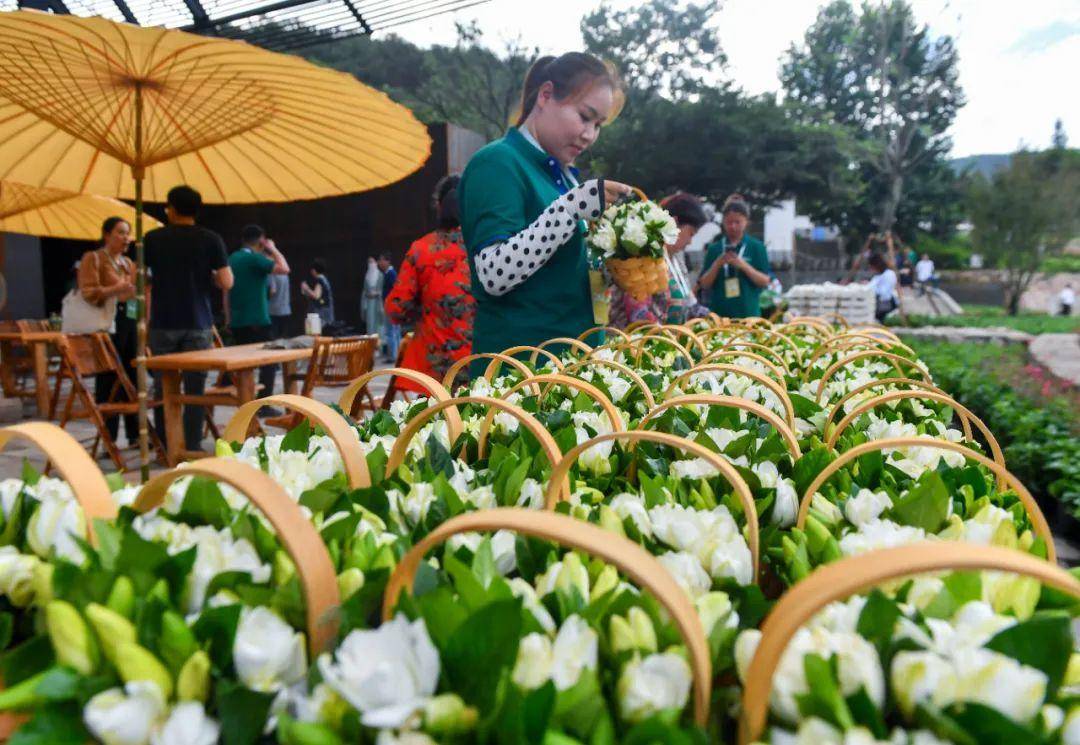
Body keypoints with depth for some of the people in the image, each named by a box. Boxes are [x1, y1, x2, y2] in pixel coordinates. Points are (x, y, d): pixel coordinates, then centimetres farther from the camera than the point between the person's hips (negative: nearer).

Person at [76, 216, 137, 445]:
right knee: (109, 381, -7)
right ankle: (108, 439, -2)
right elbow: (88, 293, -11)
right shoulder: (93, 258, 1)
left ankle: (134, 434, 12)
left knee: (133, 378, 5)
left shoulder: (128, 262, 21)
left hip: (130, 323, 6)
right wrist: (114, 290, -26)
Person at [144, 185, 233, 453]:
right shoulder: (211, 239, -1)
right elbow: (226, 282, -6)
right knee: (194, 388, 2)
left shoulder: (153, 238, 3)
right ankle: (192, 446, 2)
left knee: (163, 387, 8)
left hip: (162, 323, 1)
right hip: (198, 323, -1)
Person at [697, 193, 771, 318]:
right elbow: (704, 284, 6)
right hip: (719, 314, 1)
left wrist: (744, 265, -13)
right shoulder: (714, 249, 7)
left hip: (748, 313, -1)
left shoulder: (756, 247, 3)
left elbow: (765, 282, 0)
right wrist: (717, 265, -11)